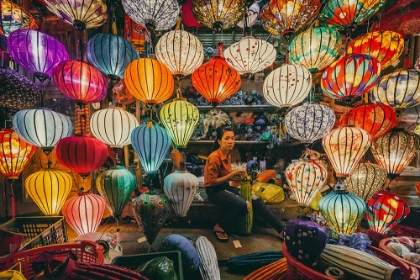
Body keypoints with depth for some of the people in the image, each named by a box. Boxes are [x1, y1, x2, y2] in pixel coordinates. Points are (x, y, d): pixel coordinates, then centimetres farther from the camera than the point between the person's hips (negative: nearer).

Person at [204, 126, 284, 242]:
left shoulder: (227, 155, 6)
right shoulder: (214, 157, -21)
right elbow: (212, 181, -21)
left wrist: (236, 176, -6)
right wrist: (232, 175, -22)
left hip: (225, 187, 8)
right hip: (214, 191, -8)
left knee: (256, 200, -3)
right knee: (243, 205, -28)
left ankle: (281, 230, 7)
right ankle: (219, 227, -5)